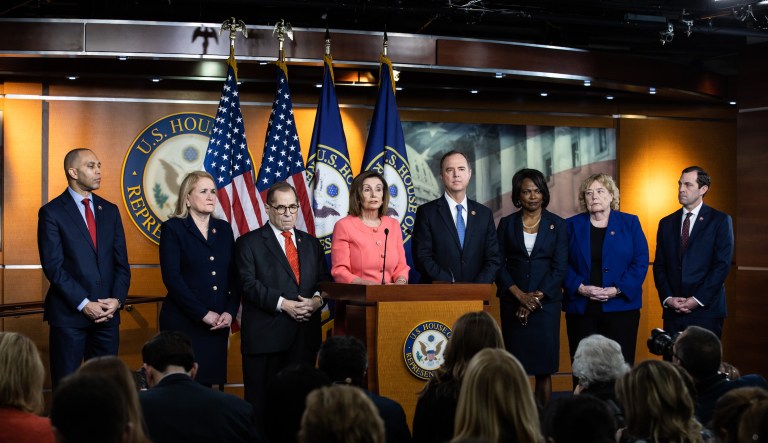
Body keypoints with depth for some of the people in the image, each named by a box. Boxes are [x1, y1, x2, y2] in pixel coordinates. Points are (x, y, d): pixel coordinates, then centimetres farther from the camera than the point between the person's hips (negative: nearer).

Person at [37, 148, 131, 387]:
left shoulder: (110, 210, 12)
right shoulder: (52, 212, -3)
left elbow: (121, 262, 10)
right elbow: (53, 266, -10)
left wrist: (117, 299, -6)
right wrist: (84, 304, -15)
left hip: (108, 312, 4)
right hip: (69, 314, -4)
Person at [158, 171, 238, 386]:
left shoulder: (224, 229, 14)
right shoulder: (173, 228, -1)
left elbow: (234, 277, 11)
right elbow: (172, 278, -10)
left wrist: (230, 312, -4)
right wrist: (203, 314, -13)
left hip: (218, 324, 4)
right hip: (183, 323, -4)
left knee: (211, 382, 2)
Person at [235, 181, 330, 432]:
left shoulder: (311, 244, 18)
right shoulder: (249, 243, 3)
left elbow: (324, 280, 14)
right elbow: (249, 284, -7)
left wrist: (317, 299, -8)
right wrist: (283, 304, -16)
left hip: (304, 334, 4)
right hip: (266, 335, -4)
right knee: (262, 402, -1)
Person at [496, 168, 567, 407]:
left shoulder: (557, 224, 5)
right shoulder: (507, 224, 7)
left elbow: (560, 268, -1)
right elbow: (499, 265, 2)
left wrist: (536, 298, -9)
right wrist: (520, 295, -10)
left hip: (546, 302, -1)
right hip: (513, 303, 1)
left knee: (543, 368, -2)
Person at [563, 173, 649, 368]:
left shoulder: (630, 223, 7)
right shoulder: (572, 226, 9)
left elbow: (641, 262, 0)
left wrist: (617, 290, -11)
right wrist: (580, 288, -12)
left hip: (620, 306, -1)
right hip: (581, 308, 1)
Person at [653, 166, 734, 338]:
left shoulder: (720, 221, 1)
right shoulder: (667, 223, 14)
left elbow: (722, 265, -6)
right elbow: (659, 266, 11)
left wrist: (697, 300, -12)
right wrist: (667, 298, -4)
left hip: (706, 310, -3)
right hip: (673, 311, 4)